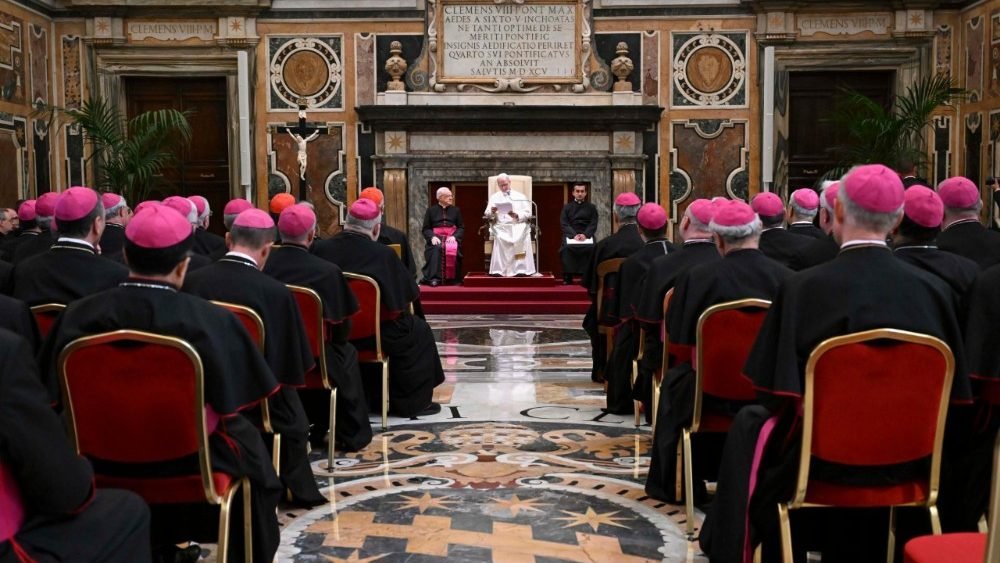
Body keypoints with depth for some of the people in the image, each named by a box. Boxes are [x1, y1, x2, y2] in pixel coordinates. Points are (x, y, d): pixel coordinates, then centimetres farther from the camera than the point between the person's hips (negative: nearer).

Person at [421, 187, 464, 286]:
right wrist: (432, 237, -14)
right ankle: (434, 278, -38)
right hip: (436, 237, -1)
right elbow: (425, 228, 7)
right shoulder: (431, 210, 13)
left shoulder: (456, 210, 16)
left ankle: (452, 278, -27)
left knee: (452, 249, -33)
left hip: (451, 236, 1)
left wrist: (454, 236, -11)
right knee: (436, 249, -34)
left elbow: (461, 228, 9)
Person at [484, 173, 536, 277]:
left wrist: (517, 215, -14)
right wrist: (492, 212, -19)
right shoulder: (494, 197, 18)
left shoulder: (520, 196, 15)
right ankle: (500, 270, -31)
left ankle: (521, 269, -32)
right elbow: (487, 214, 5)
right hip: (501, 227, 0)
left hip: (518, 225, 0)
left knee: (521, 237, -31)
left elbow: (528, 213, 5)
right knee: (501, 238, -31)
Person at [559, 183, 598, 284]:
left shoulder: (591, 207, 17)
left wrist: (585, 235, -16)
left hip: (586, 236, 0)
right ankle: (567, 277, -26)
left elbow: (593, 224, 4)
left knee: (591, 248, -33)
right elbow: (564, 224, 2)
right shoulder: (566, 207, 16)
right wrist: (574, 235, -16)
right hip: (571, 235, 0)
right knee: (567, 248, -33)